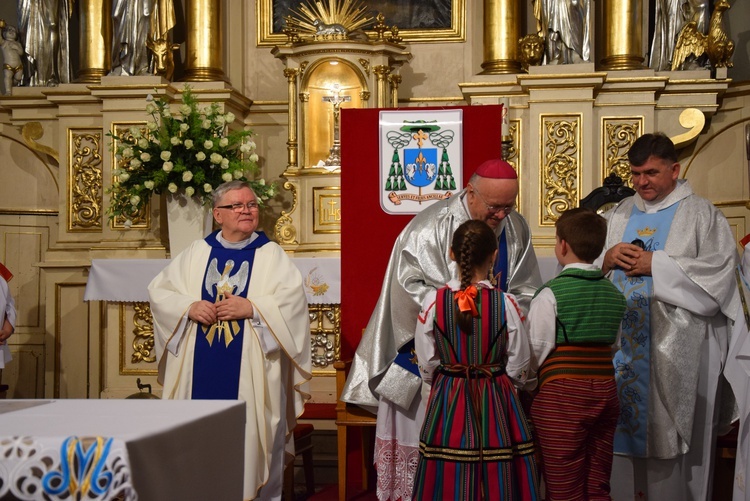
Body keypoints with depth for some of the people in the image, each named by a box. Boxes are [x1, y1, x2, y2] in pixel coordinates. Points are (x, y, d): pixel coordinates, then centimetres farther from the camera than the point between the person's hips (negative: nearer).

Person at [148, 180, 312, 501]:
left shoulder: (271, 254, 4)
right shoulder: (197, 252, 11)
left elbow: (293, 300, -9)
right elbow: (158, 290, 8)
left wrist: (251, 307, -20)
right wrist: (189, 307, -10)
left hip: (250, 369, -2)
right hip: (201, 367, 2)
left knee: (248, 433, -1)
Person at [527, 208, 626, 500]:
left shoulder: (551, 294, -12)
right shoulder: (614, 293, 8)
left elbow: (537, 351, -11)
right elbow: (613, 344, 12)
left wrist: (528, 388, 5)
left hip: (561, 396, -6)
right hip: (606, 390, 6)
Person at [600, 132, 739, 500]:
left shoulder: (701, 214, 2)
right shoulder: (618, 215, 15)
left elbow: (719, 268, -11)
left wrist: (657, 265, -14)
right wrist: (607, 260, -7)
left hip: (673, 346, -4)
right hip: (619, 342, 4)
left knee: (667, 428, -1)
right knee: (619, 424, 5)